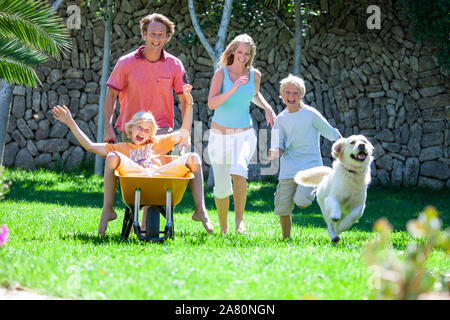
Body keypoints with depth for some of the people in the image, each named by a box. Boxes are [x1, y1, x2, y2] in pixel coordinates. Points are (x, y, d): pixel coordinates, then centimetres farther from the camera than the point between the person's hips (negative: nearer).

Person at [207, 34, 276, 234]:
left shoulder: (254, 75, 1)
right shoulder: (221, 73, -9)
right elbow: (211, 104, -21)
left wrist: (267, 107, 5)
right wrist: (234, 88, -31)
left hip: (244, 135, 1)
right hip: (220, 135, 0)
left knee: (238, 170, -31)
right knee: (221, 188, 6)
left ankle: (239, 219, -21)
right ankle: (223, 229, 28)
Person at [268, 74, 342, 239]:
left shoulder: (311, 114, -7)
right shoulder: (281, 119, 5)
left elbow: (332, 133, 3)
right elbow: (280, 146, 4)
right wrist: (275, 152, -19)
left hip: (310, 166, -4)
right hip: (288, 168, 4)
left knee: (301, 201, -22)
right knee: (283, 206, 2)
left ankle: (312, 190, 12)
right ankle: (286, 237, 23)